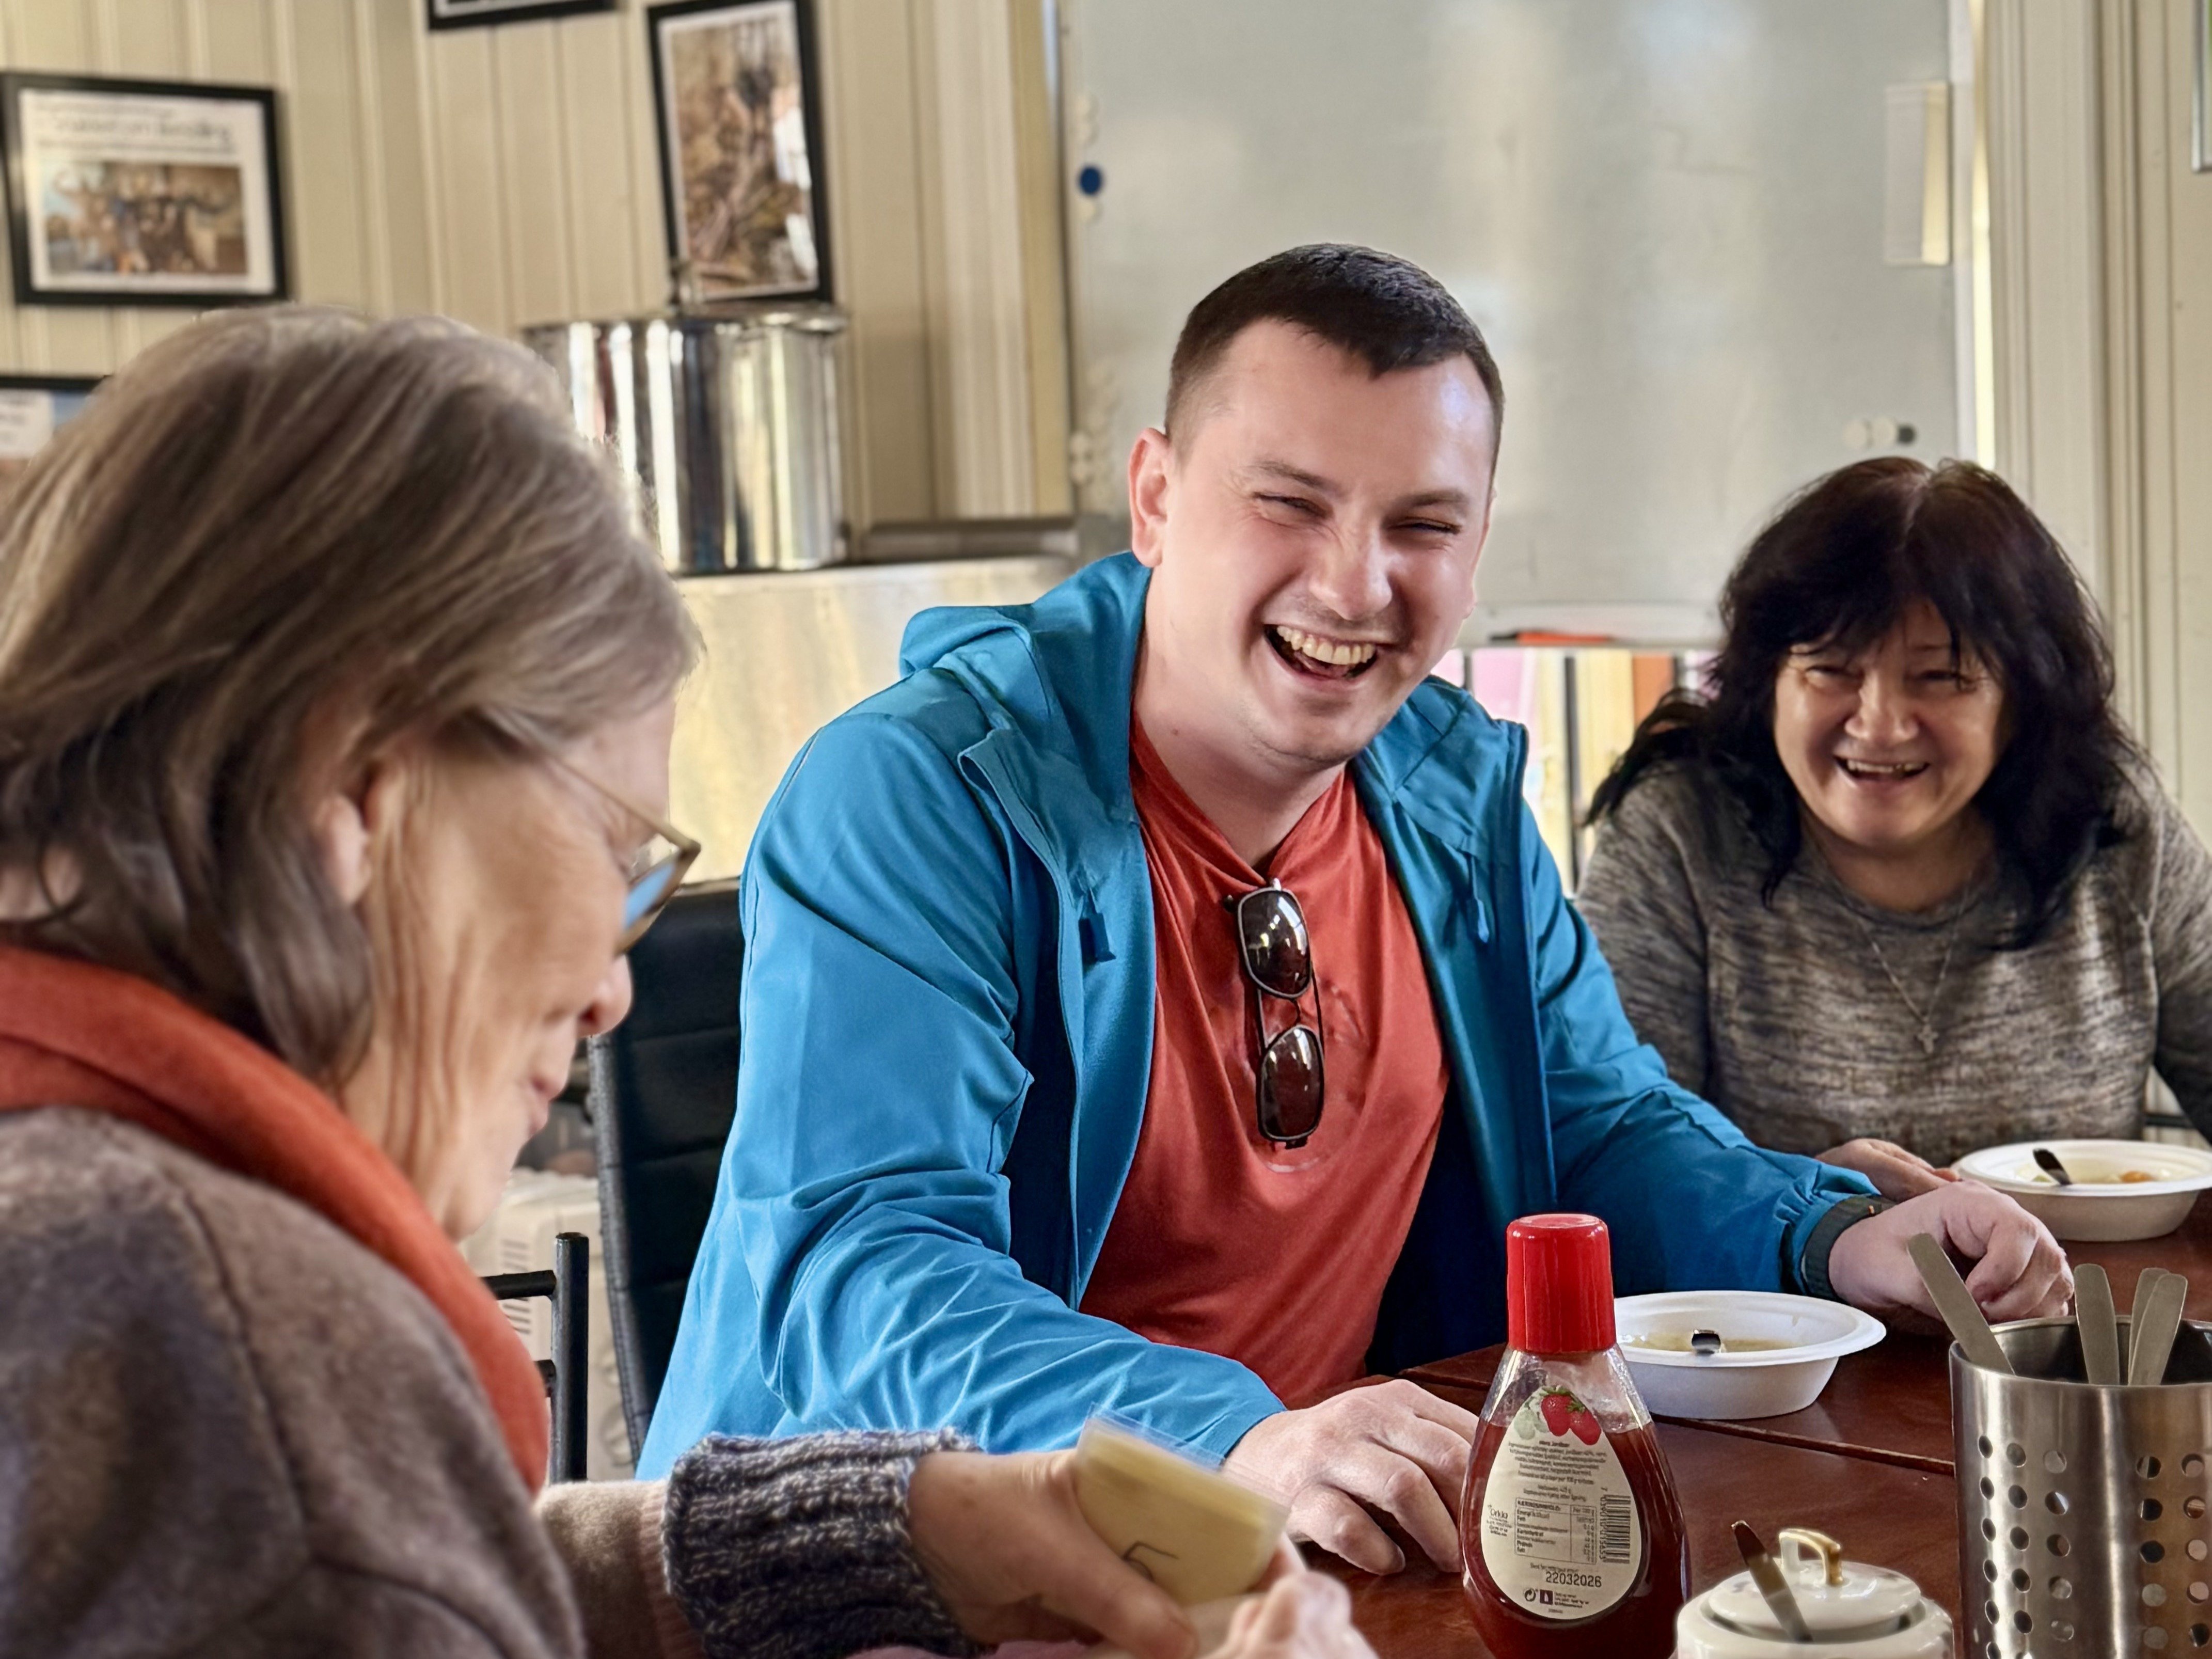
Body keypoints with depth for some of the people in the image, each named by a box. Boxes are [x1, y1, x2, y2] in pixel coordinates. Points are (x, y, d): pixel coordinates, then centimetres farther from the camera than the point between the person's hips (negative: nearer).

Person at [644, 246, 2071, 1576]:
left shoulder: (1459, 789, 7)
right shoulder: (911, 800, -16)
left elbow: (1604, 1130, 18)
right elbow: (855, 1270, -25)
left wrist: (1841, 1239, -2)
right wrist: (1231, 1444, -39)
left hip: (1367, 1548, 5)